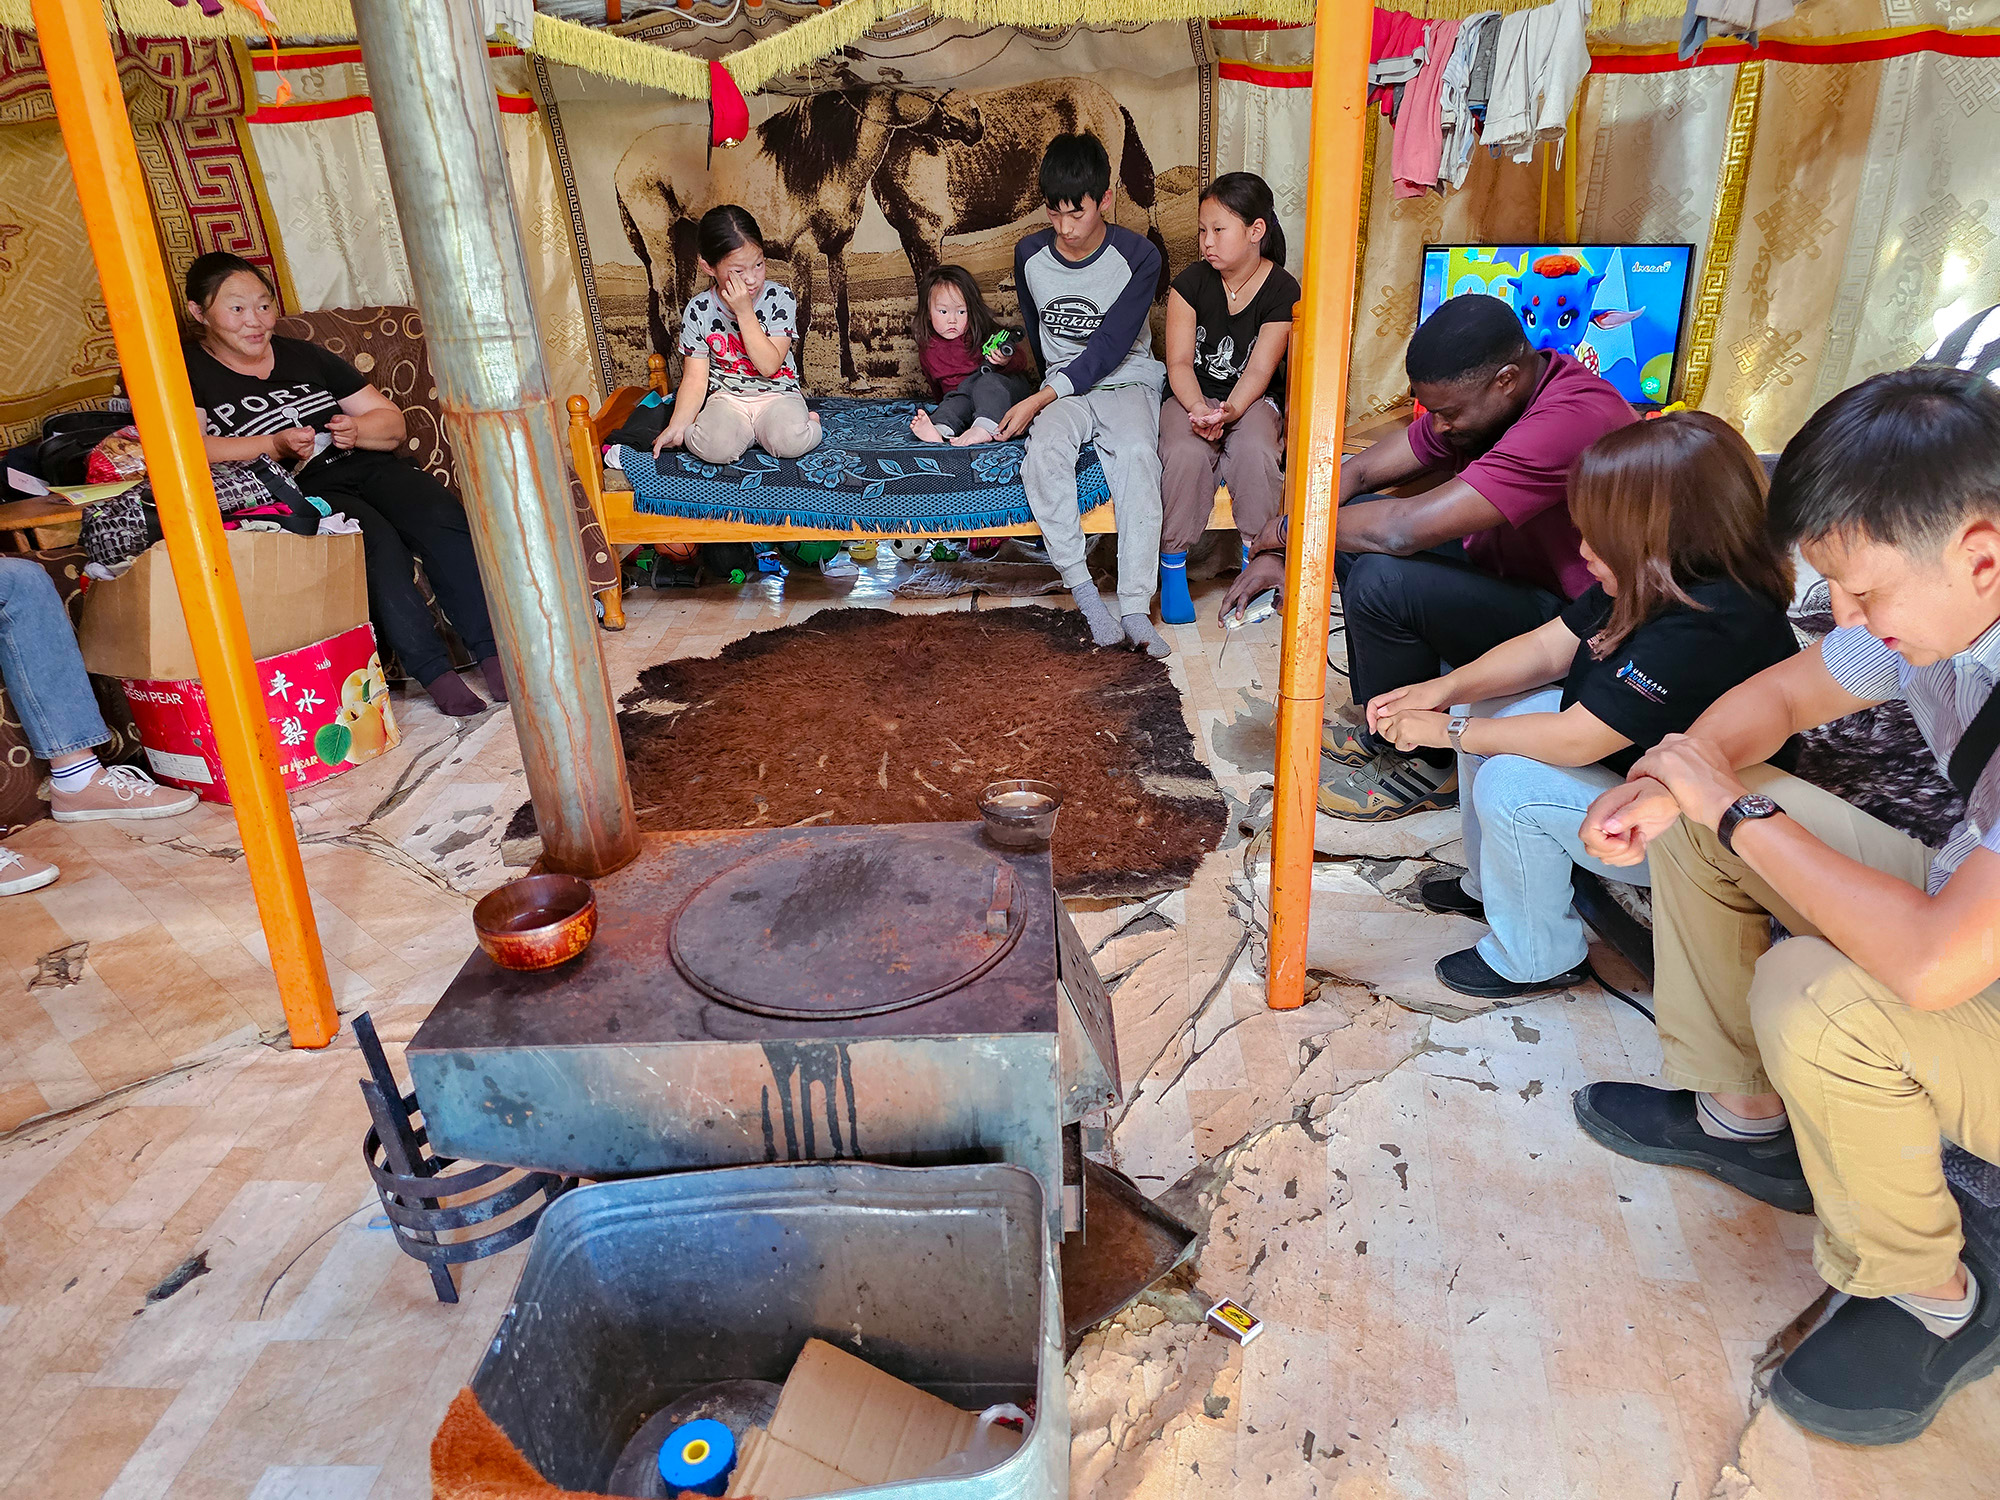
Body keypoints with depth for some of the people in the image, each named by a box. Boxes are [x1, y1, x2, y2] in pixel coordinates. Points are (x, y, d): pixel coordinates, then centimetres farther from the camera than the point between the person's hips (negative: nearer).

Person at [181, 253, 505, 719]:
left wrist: (356, 429, -4)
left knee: (444, 517, -26)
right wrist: (274, 446, -19)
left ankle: (491, 654, -29)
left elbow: (393, 423, 19)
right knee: (376, 539, -34)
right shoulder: (186, 371, 9)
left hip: (365, 466, 5)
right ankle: (433, 673, -32)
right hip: (298, 492, -4)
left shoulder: (303, 356, 22)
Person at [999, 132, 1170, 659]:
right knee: (1045, 450, -33)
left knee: (1137, 454, -35)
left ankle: (1135, 608, -40)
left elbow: (1110, 347, -15)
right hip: (1061, 387, 2)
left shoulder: (1138, 257, -9)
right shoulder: (1030, 256, 3)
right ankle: (1084, 594, -32)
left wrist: (1040, 400, -22)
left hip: (1127, 382, -2)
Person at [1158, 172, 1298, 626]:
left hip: (1251, 401, 0)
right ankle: (1173, 567, -19)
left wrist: (1228, 412, -31)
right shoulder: (1191, 282, -3)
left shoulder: (1282, 291, -6)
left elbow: (1258, 370, -12)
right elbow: (1179, 362, -7)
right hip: (1192, 397, 1)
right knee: (1187, 453, -33)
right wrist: (1198, 409, -27)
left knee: (1255, 450, -35)